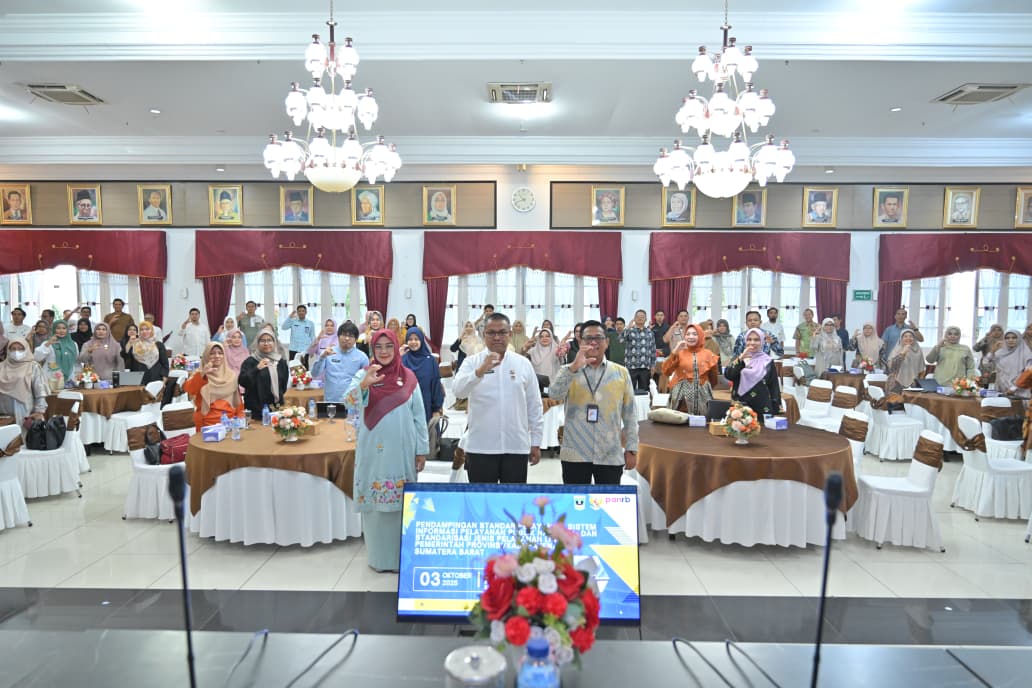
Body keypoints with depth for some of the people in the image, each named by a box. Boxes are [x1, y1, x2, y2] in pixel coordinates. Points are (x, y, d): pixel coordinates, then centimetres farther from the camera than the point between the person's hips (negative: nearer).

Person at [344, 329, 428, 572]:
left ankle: (401, 556, 21)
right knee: (374, 503, 5)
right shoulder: (364, 375, 1)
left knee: (402, 505, 7)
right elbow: (350, 401, -18)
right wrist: (364, 384, -37)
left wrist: (422, 450, 3)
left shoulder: (408, 377, 4)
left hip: (402, 452, 1)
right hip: (373, 451, -1)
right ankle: (377, 557, 19)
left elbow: (419, 416, 5)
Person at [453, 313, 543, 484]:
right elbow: (459, 390, -18)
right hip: (480, 447, -1)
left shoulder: (523, 364, 5)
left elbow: (534, 406, 8)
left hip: (516, 446, 2)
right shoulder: (472, 362, 0)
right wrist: (480, 371, -35)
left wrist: (536, 442, 7)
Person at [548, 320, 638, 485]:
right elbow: (554, 394, -16)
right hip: (575, 454, 0)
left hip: (611, 455, 1)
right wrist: (574, 367, -27)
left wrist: (631, 448, 4)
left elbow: (630, 413, 6)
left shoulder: (621, 373, 5)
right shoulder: (569, 371, 3)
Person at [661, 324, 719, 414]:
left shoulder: (708, 354, 7)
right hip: (682, 396, -1)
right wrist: (675, 351, -11)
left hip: (702, 396, 1)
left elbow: (714, 379, 18)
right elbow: (666, 372, -8)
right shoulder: (680, 353, 4)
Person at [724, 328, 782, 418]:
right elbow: (728, 375, -10)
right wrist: (741, 358, -20)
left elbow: (774, 387, 6)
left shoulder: (768, 361, 7)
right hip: (740, 407, 0)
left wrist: (776, 411, 0)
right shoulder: (738, 358, 7)